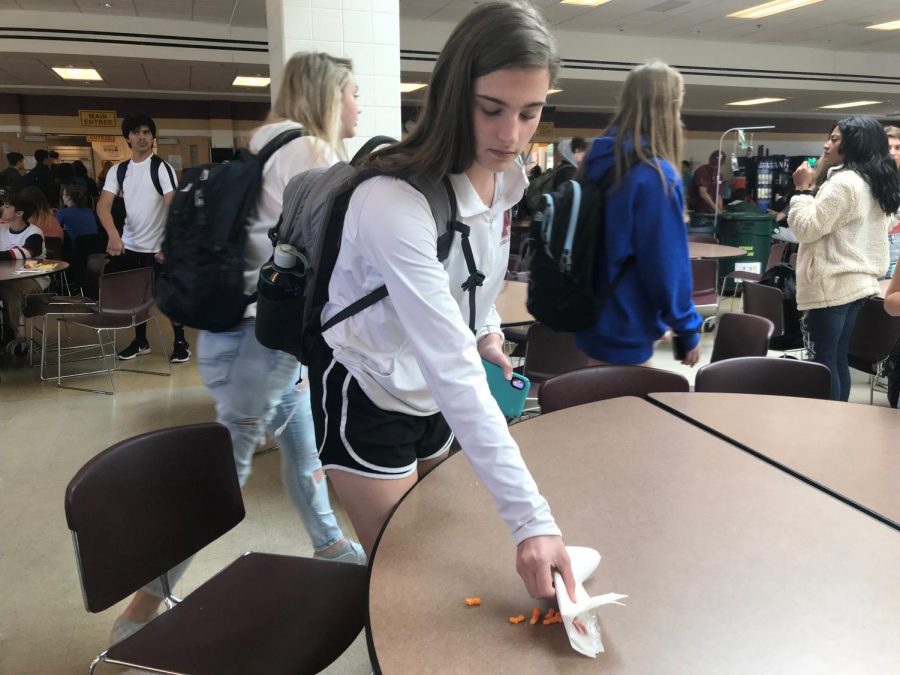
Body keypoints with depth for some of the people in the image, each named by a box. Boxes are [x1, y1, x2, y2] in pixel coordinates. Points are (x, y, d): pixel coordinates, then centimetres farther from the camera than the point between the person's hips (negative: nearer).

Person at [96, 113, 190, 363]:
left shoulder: (161, 168, -8)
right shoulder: (117, 171, 5)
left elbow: (174, 208, -16)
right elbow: (103, 205, -4)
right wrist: (114, 235, -24)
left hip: (156, 247, -5)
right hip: (129, 246, 5)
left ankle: (181, 342, 14)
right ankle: (140, 341, 28)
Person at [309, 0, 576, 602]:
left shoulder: (507, 175, -8)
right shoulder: (394, 202, -33)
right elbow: (455, 372, -37)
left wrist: (487, 329, -3)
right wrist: (531, 518, -38)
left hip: (430, 390, 7)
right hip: (367, 393, -7)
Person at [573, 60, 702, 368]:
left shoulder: (599, 160, 5)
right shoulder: (656, 175, -20)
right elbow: (666, 263, -19)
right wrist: (688, 329, -7)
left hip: (592, 322, 8)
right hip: (625, 333, -8)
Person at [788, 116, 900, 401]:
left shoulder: (843, 182, -15)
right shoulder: (874, 183, 14)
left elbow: (806, 228, -14)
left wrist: (802, 189, -6)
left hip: (831, 286, -10)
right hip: (855, 282, 10)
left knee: (822, 361, -3)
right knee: (837, 359, 15)